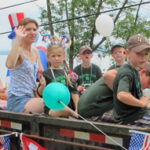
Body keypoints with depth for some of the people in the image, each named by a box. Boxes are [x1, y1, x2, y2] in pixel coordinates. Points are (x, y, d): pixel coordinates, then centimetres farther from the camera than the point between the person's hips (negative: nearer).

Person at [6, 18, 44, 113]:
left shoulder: (35, 52, 14)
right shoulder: (18, 50, -9)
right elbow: (10, 65, -32)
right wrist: (18, 39, -29)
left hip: (31, 96, 8)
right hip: (17, 99, -7)